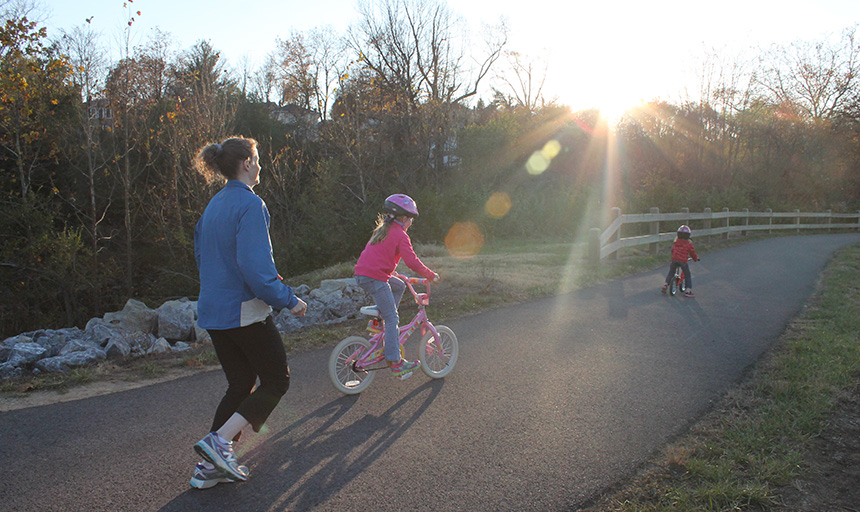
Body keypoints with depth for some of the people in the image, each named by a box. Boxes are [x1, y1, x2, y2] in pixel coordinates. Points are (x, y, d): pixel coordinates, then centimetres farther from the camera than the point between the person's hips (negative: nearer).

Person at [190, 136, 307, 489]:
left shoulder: (214, 204, 12)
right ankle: (219, 441, -5)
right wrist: (289, 300, -14)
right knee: (276, 380, 7)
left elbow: (202, 256, 20)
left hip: (214, 312, 9)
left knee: (240, 385, 17)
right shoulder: (250, 204, -16)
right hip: (244, 311, -9)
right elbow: (254, 266, -24)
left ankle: (210, 466, 19)